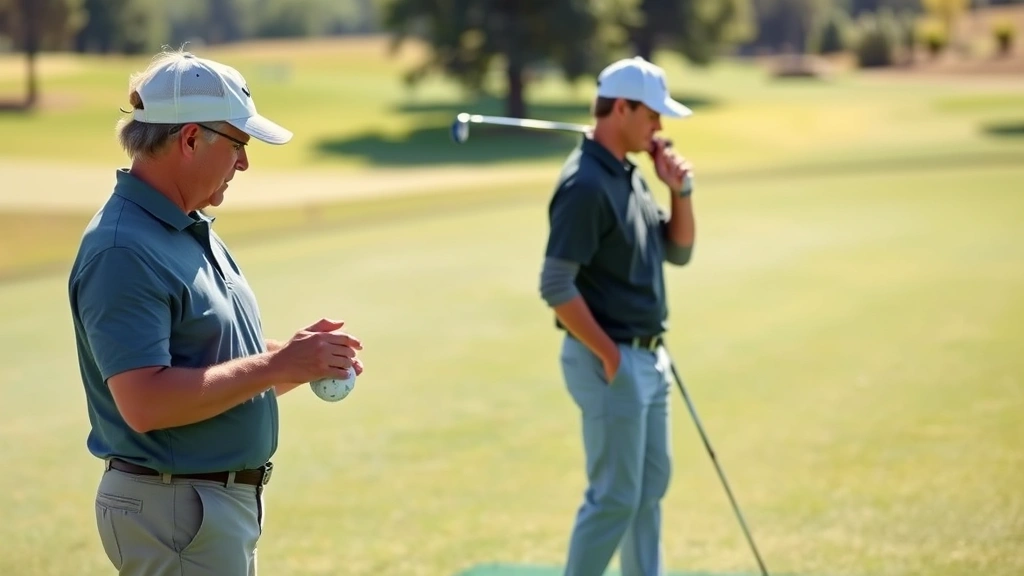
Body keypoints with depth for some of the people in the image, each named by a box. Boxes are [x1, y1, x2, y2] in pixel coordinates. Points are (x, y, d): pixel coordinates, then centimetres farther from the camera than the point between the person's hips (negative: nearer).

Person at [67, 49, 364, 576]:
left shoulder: (193, 231, 13)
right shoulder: (123, 251, -19)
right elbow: (145, 403, -27)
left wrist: (292, 356, 1)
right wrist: (274, 365, -22)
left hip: (227, 501, 10)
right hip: (173, 510, -10)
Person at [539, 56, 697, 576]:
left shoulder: (629, 175, 11)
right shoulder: (585, 185, -20)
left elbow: (678, 252, 16)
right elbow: (556, 286, -23)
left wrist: (680, 191, 0)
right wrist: (609, 356, -19)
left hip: (648, 358, 10)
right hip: (610, 363, -10)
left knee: (650, 486, 15)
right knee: (615, 496, -5)